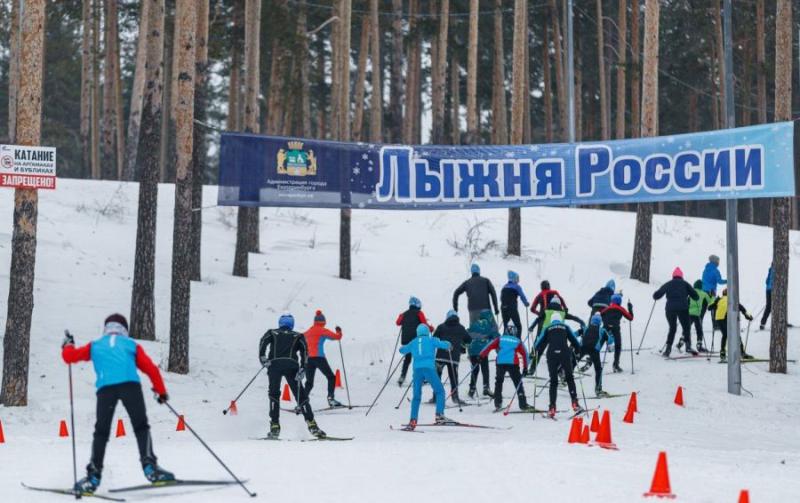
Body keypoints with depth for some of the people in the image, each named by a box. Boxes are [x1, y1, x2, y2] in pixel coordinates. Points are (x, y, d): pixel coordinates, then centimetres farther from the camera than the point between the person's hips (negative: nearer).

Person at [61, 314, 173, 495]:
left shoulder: (95, 346, 30)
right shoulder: (131, 345, 28)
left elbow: (69, 356, 29)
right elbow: (151, 369, 20)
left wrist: (67, 346, 51)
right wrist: (161, 391, 28)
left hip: (105, 388, 1)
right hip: (130, 384, -1)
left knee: (101, 432, 7)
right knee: (141, 427, 3)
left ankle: (93, 476, 0)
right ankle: (149, 466, -14)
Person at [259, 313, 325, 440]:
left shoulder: (272, 333, 26)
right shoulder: (298, 336, 25)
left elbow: (263, 342, 4)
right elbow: (304, 350, 7)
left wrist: (262, 357, -5)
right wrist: (302, 369, -2)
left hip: (274, 364, 0)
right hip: (291, 365, 0)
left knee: (274, 394, 11)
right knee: (301, 396, 5)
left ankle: (275, 426, -2)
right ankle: (311, 424, -8)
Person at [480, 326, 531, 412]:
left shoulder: (500, 339, 19)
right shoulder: (518, 341, 19)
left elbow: (490, 346, 9)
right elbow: (525, 354, 13)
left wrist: (481, 356, 9)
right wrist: (525, 368, 14)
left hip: (500, 363, 1)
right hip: (513, 363, -1)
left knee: (498, 382, 18)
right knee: (518, 383, 8)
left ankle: (498, 403, 12)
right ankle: (523, 404, 1)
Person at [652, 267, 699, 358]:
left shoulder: (668, 284, 15)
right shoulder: (685, 284, 12)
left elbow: (656, 295, 13)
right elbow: (695, 296, 7)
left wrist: (655, 297, 36)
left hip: (670, 309, 2)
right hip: (683, 308, -2)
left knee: (672, 328, 14)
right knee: (686, 327, 5)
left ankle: (668, 349, 5)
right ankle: (688, 345, -13)